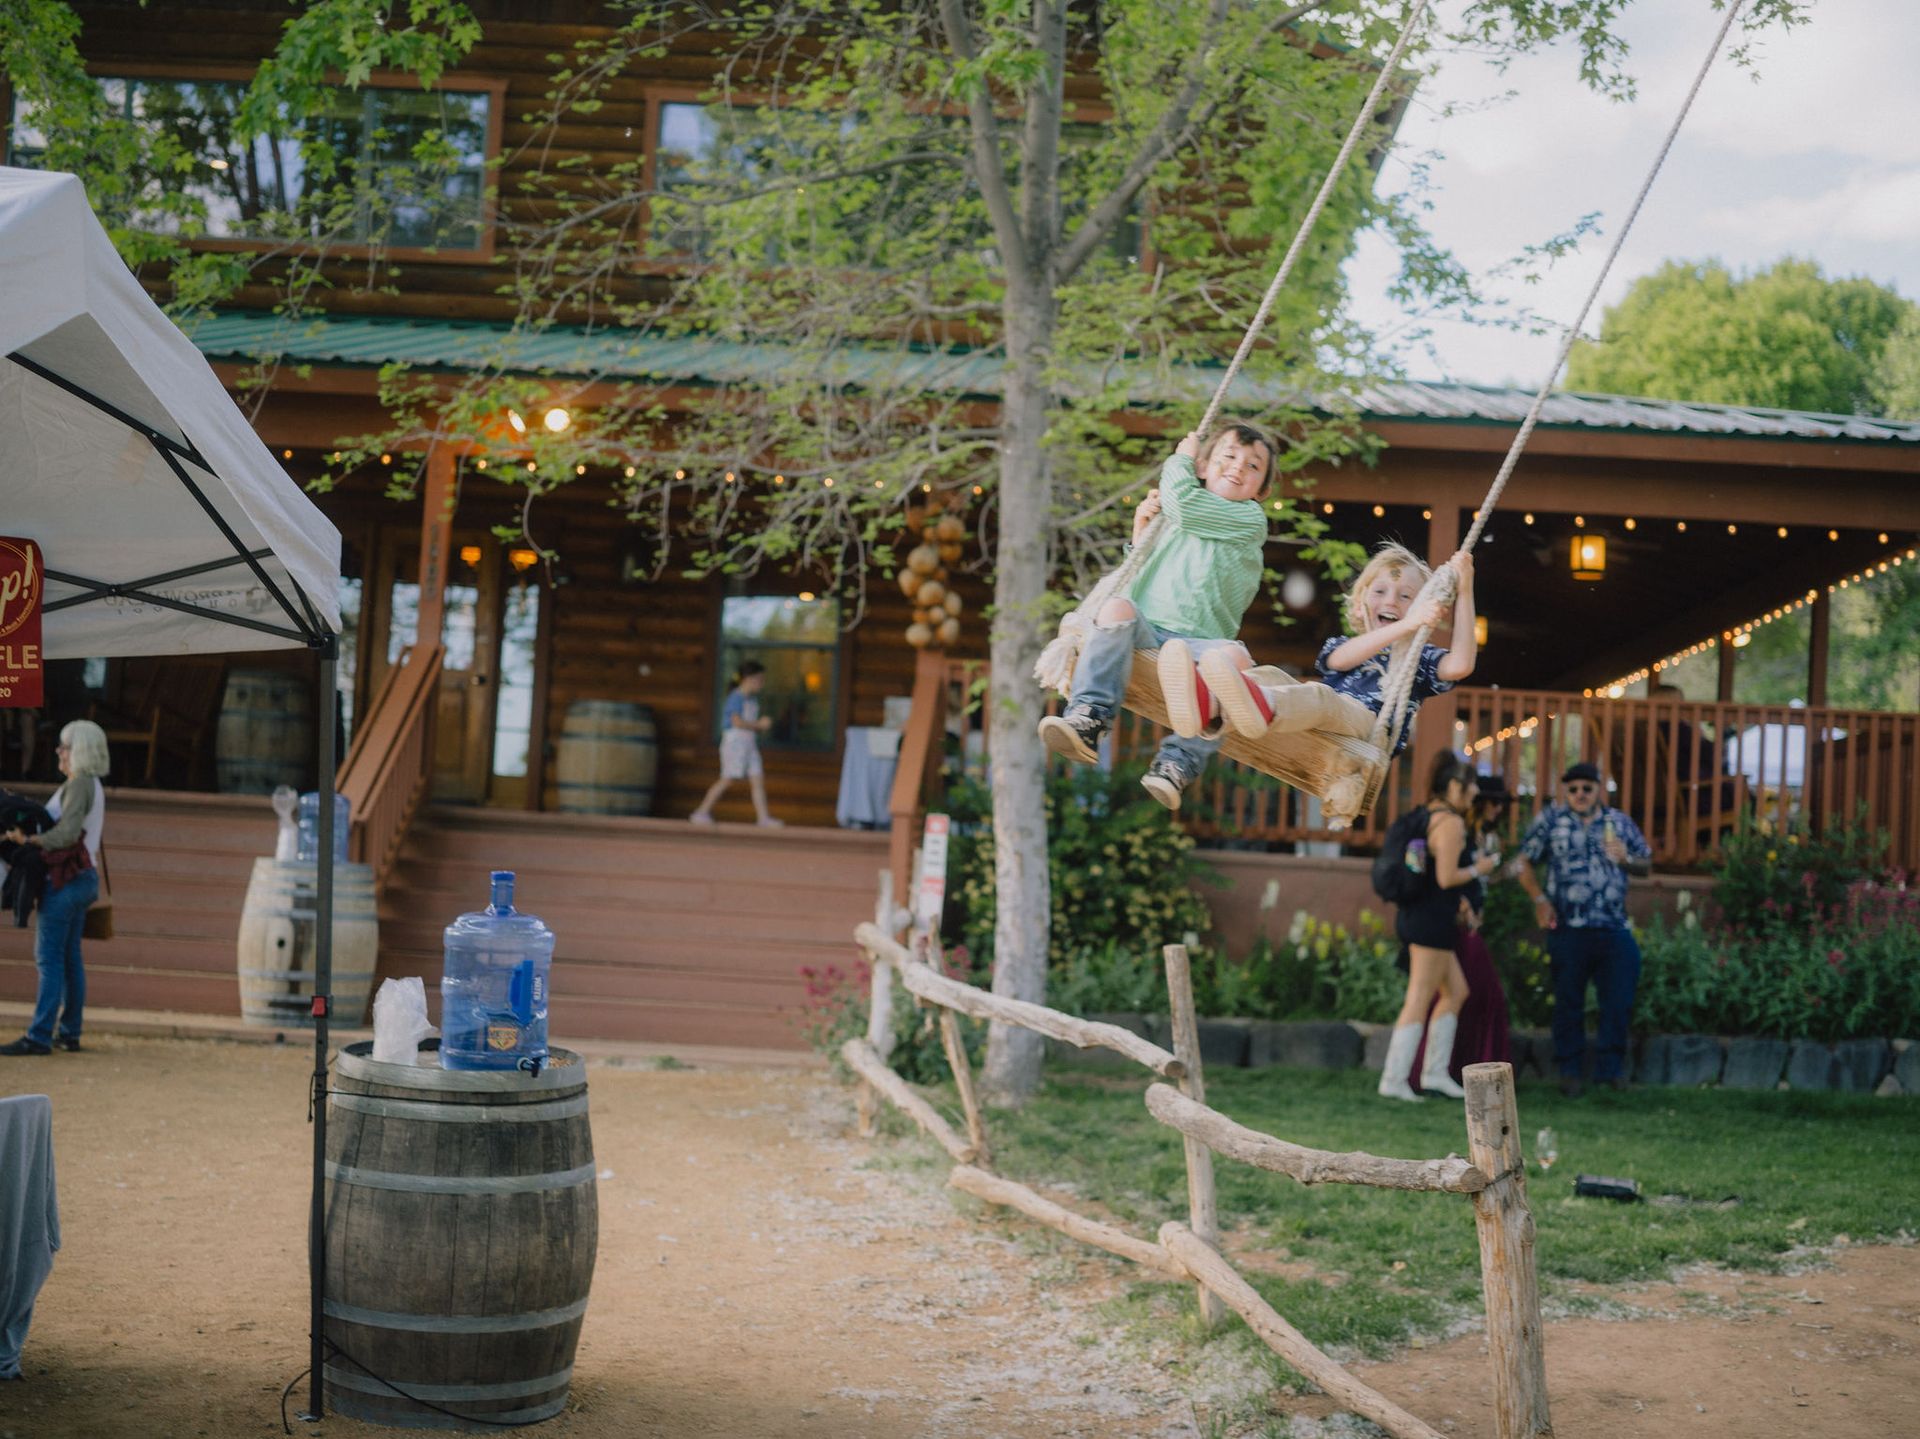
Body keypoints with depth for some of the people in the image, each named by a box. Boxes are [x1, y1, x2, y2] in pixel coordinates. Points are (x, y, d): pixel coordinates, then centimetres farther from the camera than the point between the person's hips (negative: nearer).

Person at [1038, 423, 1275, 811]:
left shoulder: (1250, 519, 7)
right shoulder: (1170, 524, 25)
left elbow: (1183, 503, -7)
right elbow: (1138, 579, 34)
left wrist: (1179, 460, 13)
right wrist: (1141, 530, 18)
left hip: (1195, 643, -3)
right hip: (1145, 632, 4)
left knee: (1233, 655, -36)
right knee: (1118, 605, -29)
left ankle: (1180, 760, -35)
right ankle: (1088, 719, -38)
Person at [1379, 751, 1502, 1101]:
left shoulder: (1427, 816, 13)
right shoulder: (1451, 823, -15)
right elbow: (1446, 877, -20)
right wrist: (1478, 869, -4)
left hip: (1414, 915, 10)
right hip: (1433, 921, -10)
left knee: (1456, 991, 18)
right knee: (1419, 1001, -5)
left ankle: (1435, 1072, 18)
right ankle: (1393, 1079, -4)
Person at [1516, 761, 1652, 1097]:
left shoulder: (1620, 822, 10)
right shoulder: (1550, 820, 4)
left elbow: (1646, 864, 16)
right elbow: (1525, 862, 7)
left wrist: (1626, 859, -6)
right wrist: (1539, 900, -5)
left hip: (1614, 929, 2)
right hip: (1568, 929, -2)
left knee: (1618, 1000, 1)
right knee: (1569, 1003, 5)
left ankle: (1610, 1067, 13)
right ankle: (1569, 1072, 15)